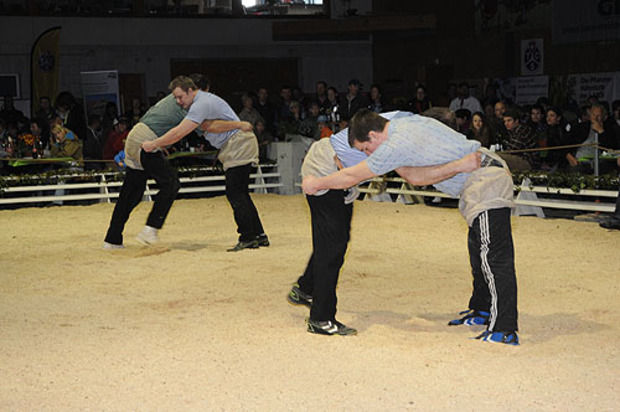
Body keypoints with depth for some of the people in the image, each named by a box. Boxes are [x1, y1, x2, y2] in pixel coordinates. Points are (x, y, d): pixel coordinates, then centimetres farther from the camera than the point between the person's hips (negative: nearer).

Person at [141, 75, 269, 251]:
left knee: (235, 193, -12)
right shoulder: (205, 98, 18)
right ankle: (259, 236, 11)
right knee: (239, 194, 10)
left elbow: (179, 133, -20)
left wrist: (154, 144, -12)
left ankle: (248, 237, -13)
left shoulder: (201, 104, -16)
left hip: (238, 145, -11)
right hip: (240, 145, 11)